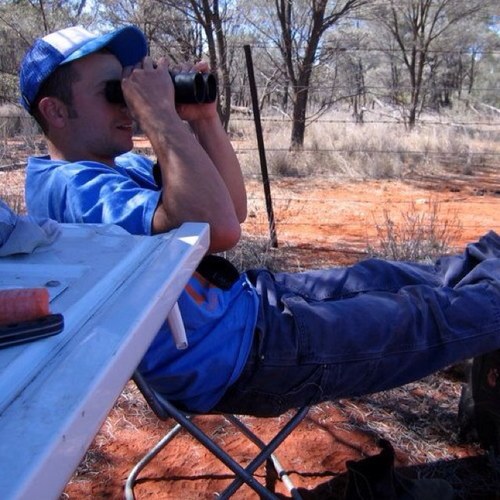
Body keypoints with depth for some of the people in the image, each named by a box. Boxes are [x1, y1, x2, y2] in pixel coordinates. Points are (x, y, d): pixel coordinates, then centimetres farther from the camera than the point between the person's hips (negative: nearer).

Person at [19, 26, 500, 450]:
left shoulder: (114, 165, 8)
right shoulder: (73, 188, -23)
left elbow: (234, 208, 5)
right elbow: (220, 228, -38)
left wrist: (204, 119, -7)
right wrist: (160, 116, -29)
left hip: (241, 297, 9)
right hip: (235, 358, -9)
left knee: (377, 278, 16)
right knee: (425, 318, 2)